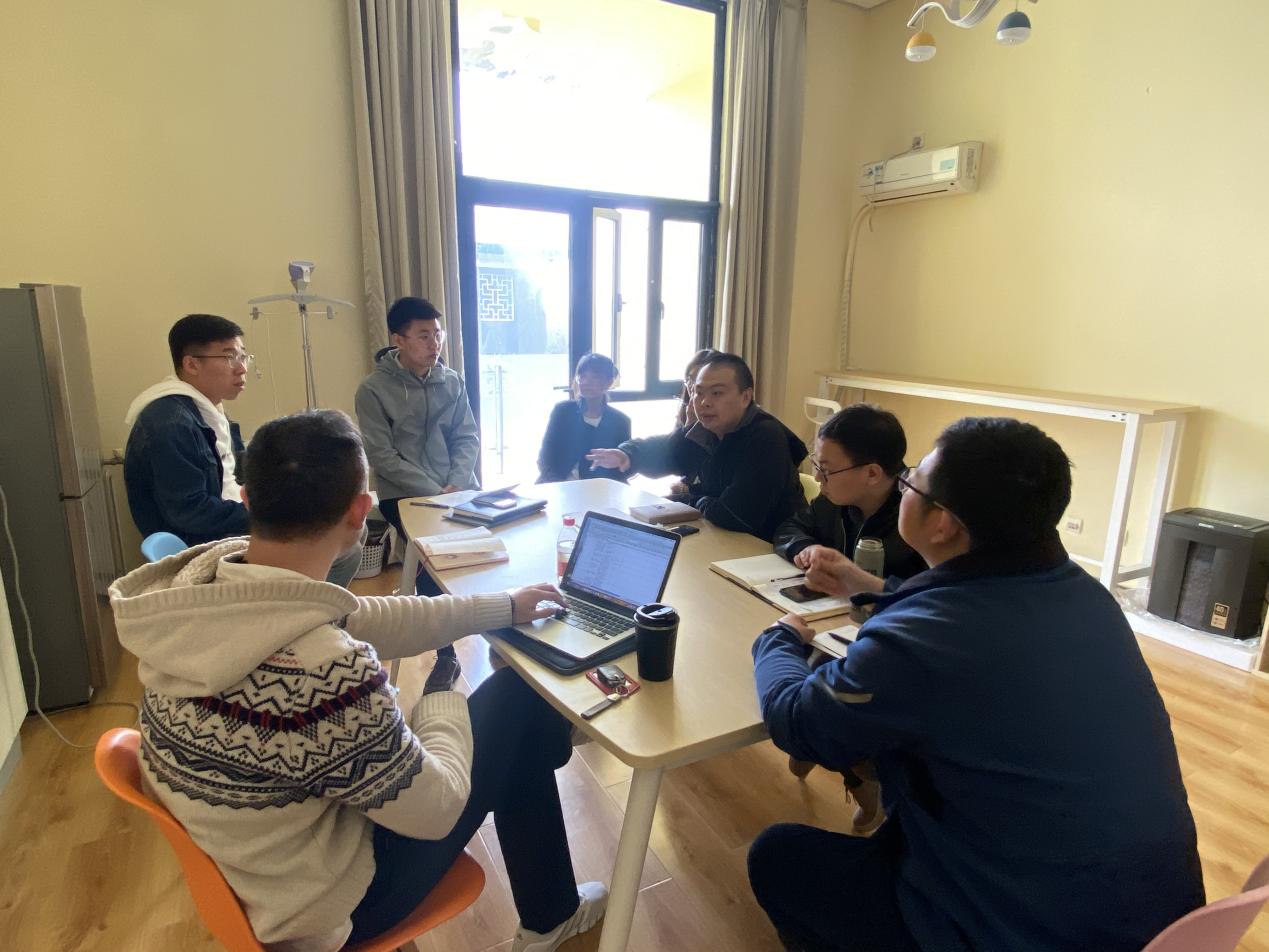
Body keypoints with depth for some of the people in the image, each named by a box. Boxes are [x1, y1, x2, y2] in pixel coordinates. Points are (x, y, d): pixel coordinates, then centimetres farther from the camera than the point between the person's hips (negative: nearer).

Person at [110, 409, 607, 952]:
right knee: (519, 702, 1)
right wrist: (443, 704, -4)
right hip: (317, 904, -7)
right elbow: (434, 809, -24)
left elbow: (363, 620, -2)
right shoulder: (326, 674, -41)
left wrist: (501, 607, 6)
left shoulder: (208, 570, -15)